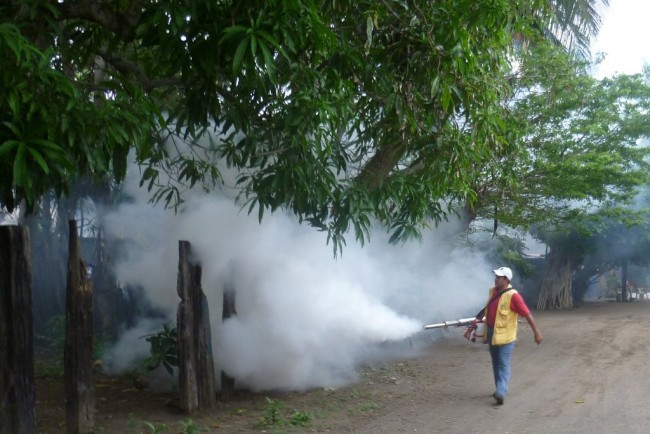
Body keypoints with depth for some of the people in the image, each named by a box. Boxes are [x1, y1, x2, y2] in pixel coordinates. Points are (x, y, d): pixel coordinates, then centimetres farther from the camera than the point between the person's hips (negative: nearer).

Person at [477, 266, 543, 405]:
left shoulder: (513, 295, -18)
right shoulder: (493, 291, 6)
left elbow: (527, 314, -17)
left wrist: (536, 332, -19)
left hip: (505, 336, -8)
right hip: (492, 334, 8)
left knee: (503, 365, -10)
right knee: (496, 364, 14)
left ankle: (501, 392, -16)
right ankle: (500, 390, 25)